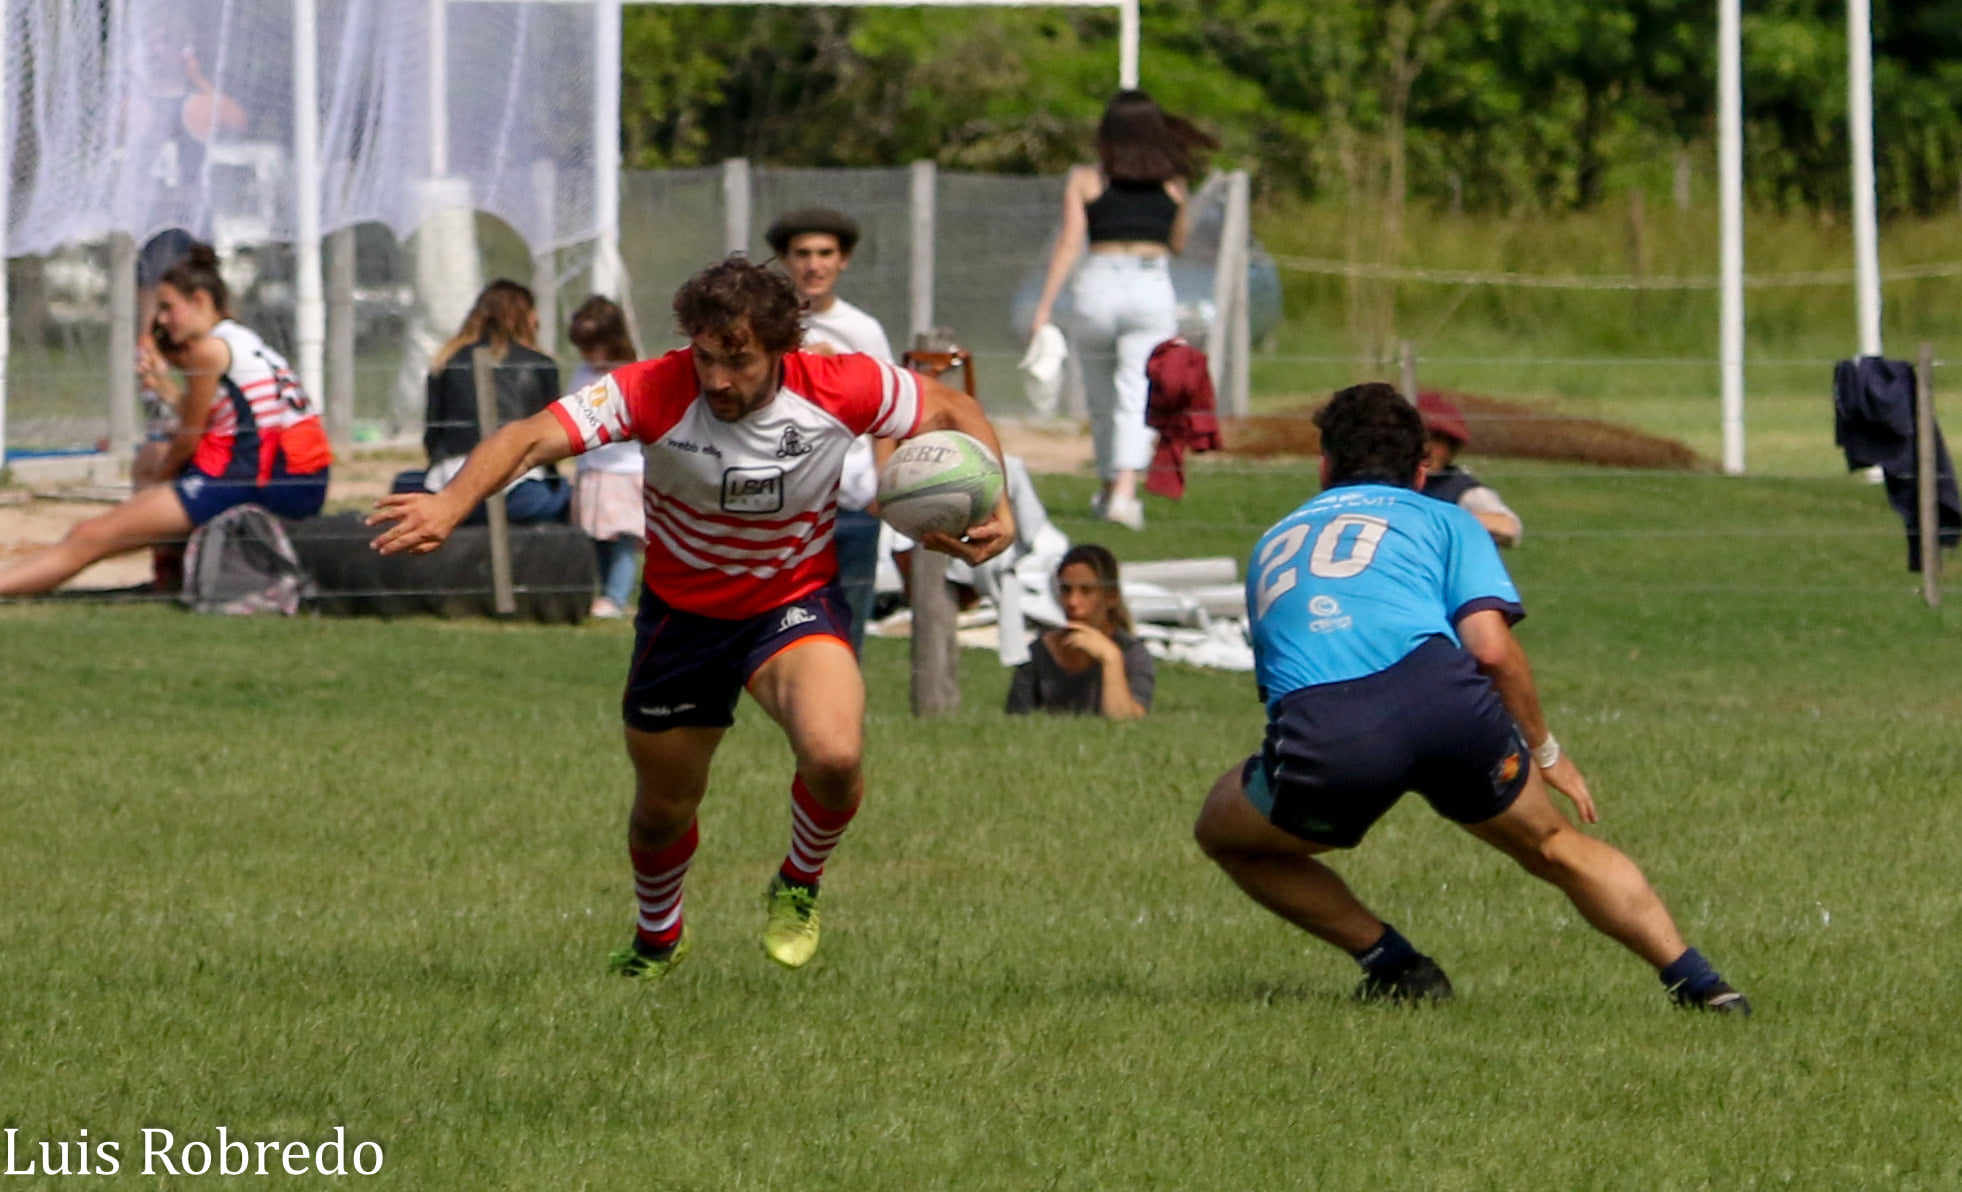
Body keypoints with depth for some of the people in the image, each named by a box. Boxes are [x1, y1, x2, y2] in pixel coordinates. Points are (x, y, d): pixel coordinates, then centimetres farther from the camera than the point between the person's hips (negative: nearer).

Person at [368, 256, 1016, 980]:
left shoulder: (841, 389, -22)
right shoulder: (656, 392, -27)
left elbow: (956, 412, -4)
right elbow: (531, 438, -38)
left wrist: (992, 508, -20)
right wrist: (453, 503, -56)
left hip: (796, 601, -1)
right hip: (682, 613, 1)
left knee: (833, 755, -28)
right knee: (664, 807, 14)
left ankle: (800, 887, 6)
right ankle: (658, 939, 48)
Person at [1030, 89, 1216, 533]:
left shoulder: (1084, 180, 6)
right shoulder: (1172, 182, 10)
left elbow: (1069, 243, -2)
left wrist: (1044, 307, -4)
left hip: (1097, 286, 0)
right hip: (1153, 288, 0)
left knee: (1101, 398, 17)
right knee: (1136, 398, -9)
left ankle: (1109, 489, 29)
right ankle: (1125, 491, -28)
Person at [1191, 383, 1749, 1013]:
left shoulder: (1273, 543, 36)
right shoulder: (1442, 521, 25)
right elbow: (1491, 647, 9)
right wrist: (1545, 751, 22)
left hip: (1323, 741, 0)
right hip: (1442, 696, 0)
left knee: (1225, 833, 29)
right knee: (1557, 848, 24)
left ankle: (1390, 963, 21)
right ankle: (1696, 980, 17)